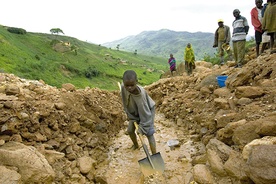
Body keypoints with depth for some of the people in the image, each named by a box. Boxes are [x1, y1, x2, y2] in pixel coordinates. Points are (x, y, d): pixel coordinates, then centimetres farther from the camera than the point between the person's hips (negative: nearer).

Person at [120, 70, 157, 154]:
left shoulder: (141, 94, -42)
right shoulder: (123, 87, -28)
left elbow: (145, 113, -32)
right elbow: (126, 103, -7)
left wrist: (142, 128, -25)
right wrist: (131, 116, -1)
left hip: (148, 110, -5)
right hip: (135, 111, 6)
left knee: (149, 133, -13)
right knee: (130, 130, 10)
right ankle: (136, 145, 39)